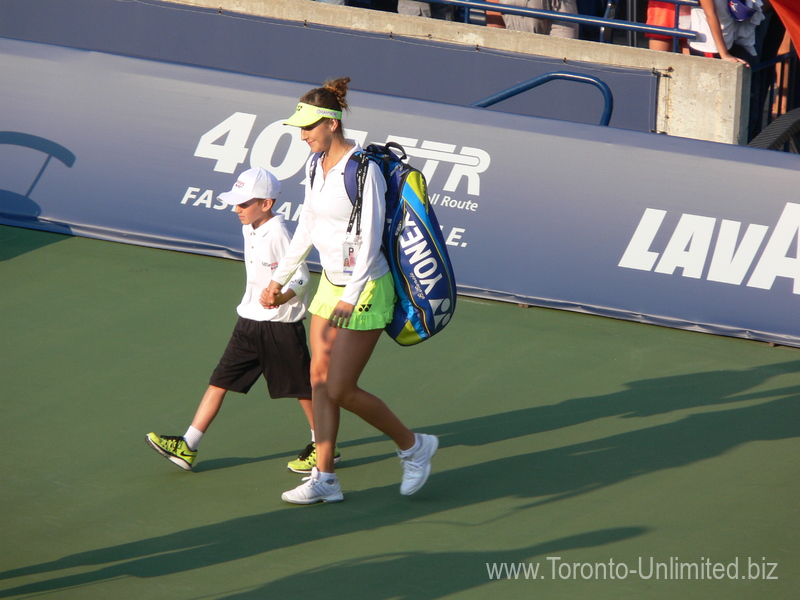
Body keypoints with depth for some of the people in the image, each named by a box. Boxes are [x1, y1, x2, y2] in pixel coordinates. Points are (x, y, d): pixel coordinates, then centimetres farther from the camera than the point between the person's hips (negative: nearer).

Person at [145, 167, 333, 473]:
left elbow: (301, 277, -18)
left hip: (281, 325, -8)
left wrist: (283, 296, -35)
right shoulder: (249, 230, 8)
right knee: (220, 380, 4)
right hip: (249, 322, 8)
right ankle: (187, 446, 3)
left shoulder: (278, 234, -18)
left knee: (301, 386, 4)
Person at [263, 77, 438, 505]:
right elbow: (307, 227, 17)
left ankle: (413, 446, 14)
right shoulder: (316, 165, 5)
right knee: (320, 379, 5)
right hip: (330, 284, 8)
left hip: (365, 291, -8)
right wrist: (280, 277, 19)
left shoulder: (364, 169, -21)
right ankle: (324, 480, 10)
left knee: (341, 391, -6)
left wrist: (351, 296, -27)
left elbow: (371, 238, -23)